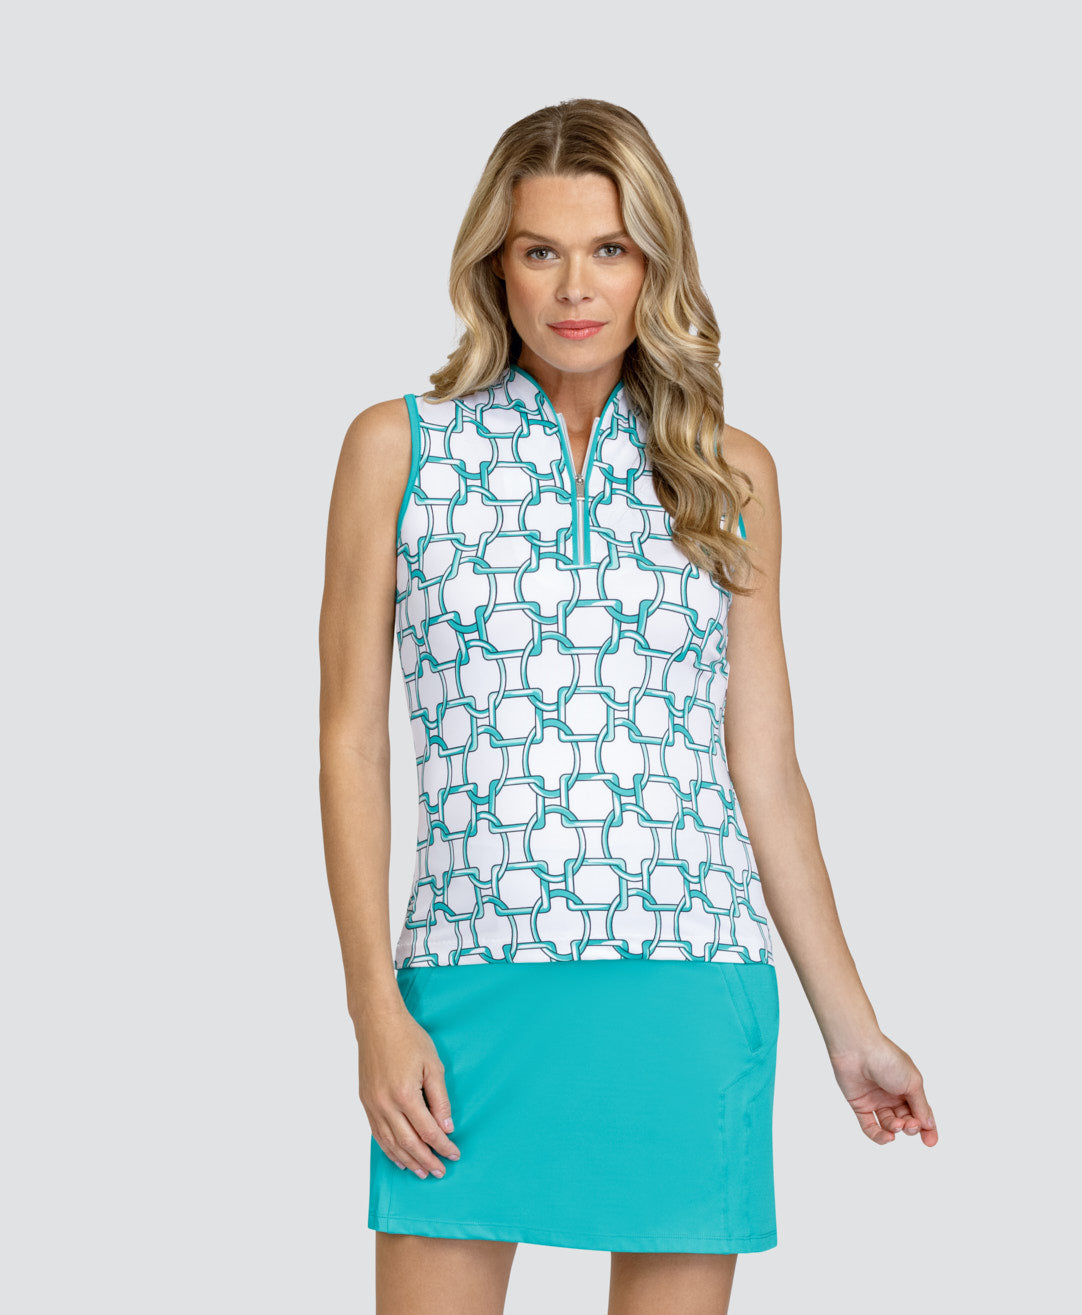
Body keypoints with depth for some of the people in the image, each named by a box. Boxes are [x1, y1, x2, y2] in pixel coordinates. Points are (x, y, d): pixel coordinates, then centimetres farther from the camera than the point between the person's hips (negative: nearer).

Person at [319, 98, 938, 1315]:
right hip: (476, 990, -1)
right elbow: (352, 743, 2)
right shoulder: (399, 448, 3)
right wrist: (374, 1008, -5)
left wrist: (848, 1021, 10)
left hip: (693, 998, 2)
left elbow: (762, 767, 11)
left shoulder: (729, 476, 9)